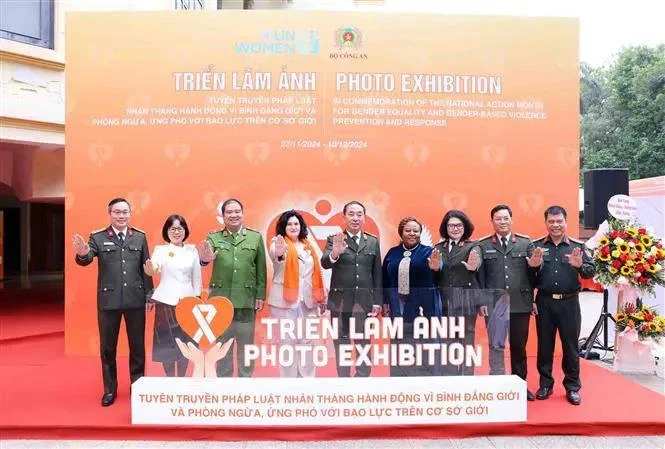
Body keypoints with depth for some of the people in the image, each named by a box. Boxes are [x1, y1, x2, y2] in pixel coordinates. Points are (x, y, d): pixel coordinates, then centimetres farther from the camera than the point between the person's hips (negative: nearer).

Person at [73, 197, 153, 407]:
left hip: (136, 300, 1)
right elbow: (86, 260, -14)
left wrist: (150, 295, 4)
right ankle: (110, 389, 27)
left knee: (137, 345, 11)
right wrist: (82, 254, -38)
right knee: (107, 347, 11)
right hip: (108, 300, -1)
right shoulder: (98, 237, -1)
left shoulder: (140, 237, 4)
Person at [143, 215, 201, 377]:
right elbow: (153, 268, -20)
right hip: (166, 301, -1)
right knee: (166, 342, 2)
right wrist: (150, 270, -43)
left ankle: (181, 379, 20)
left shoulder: (192, 250, 6)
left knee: (185, 342, 6)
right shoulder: (160, 250, 0)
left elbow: (197, 277, 9)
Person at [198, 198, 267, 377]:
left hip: (246, 300, 0)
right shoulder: (213, 238, 3)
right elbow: (206, 257, -15)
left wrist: (261, 296, -1)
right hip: (221, 299, 0)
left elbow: (261, 269, 3)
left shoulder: (255, 237, 3)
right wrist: (204, 260, -39)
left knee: (246, 345, 10)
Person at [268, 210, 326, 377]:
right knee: (287, 341, 2)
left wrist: (320, 298, 10)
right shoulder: (278, 242, -3)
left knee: (307, 341, 8)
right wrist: (279, 253, -51)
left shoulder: (308, 246, 13)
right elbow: (274, 256, -27)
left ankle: (307, 378, 18)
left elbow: (315, 273, 15)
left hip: (307, 301, 5)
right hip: (285, 300, -4)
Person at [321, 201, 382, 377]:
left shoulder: (373, 241, 7)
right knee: (341, 345, 8)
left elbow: (377, 273, 8)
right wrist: (334, 253, -39)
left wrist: (377, 301, 3)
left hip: (364, 302, 2)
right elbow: (325, 263, -17)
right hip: (340, 302, -1)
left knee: (364, 345, 9)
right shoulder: (334, 239, 0)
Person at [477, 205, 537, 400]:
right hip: (494, 304, -1)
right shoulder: (483, 246, 3)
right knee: (496, 346, 7)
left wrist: (533, 300, 1)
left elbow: (532, 272, 4)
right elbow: (480, 276, 1)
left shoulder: (526, 243, 6)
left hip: (521, 303, 1)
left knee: (519, 346, 11)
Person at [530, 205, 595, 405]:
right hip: (544, 302, 0)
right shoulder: (536, 245, 2)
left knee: (570, 345, 8)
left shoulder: (577, 246, 2)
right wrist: (533, 266, -22)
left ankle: (572, 387, 21)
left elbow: (592, 271, -3)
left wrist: (579, 265, -23)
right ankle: (545, 384, 22)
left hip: (569, 302, 0)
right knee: (544, 345, 9)